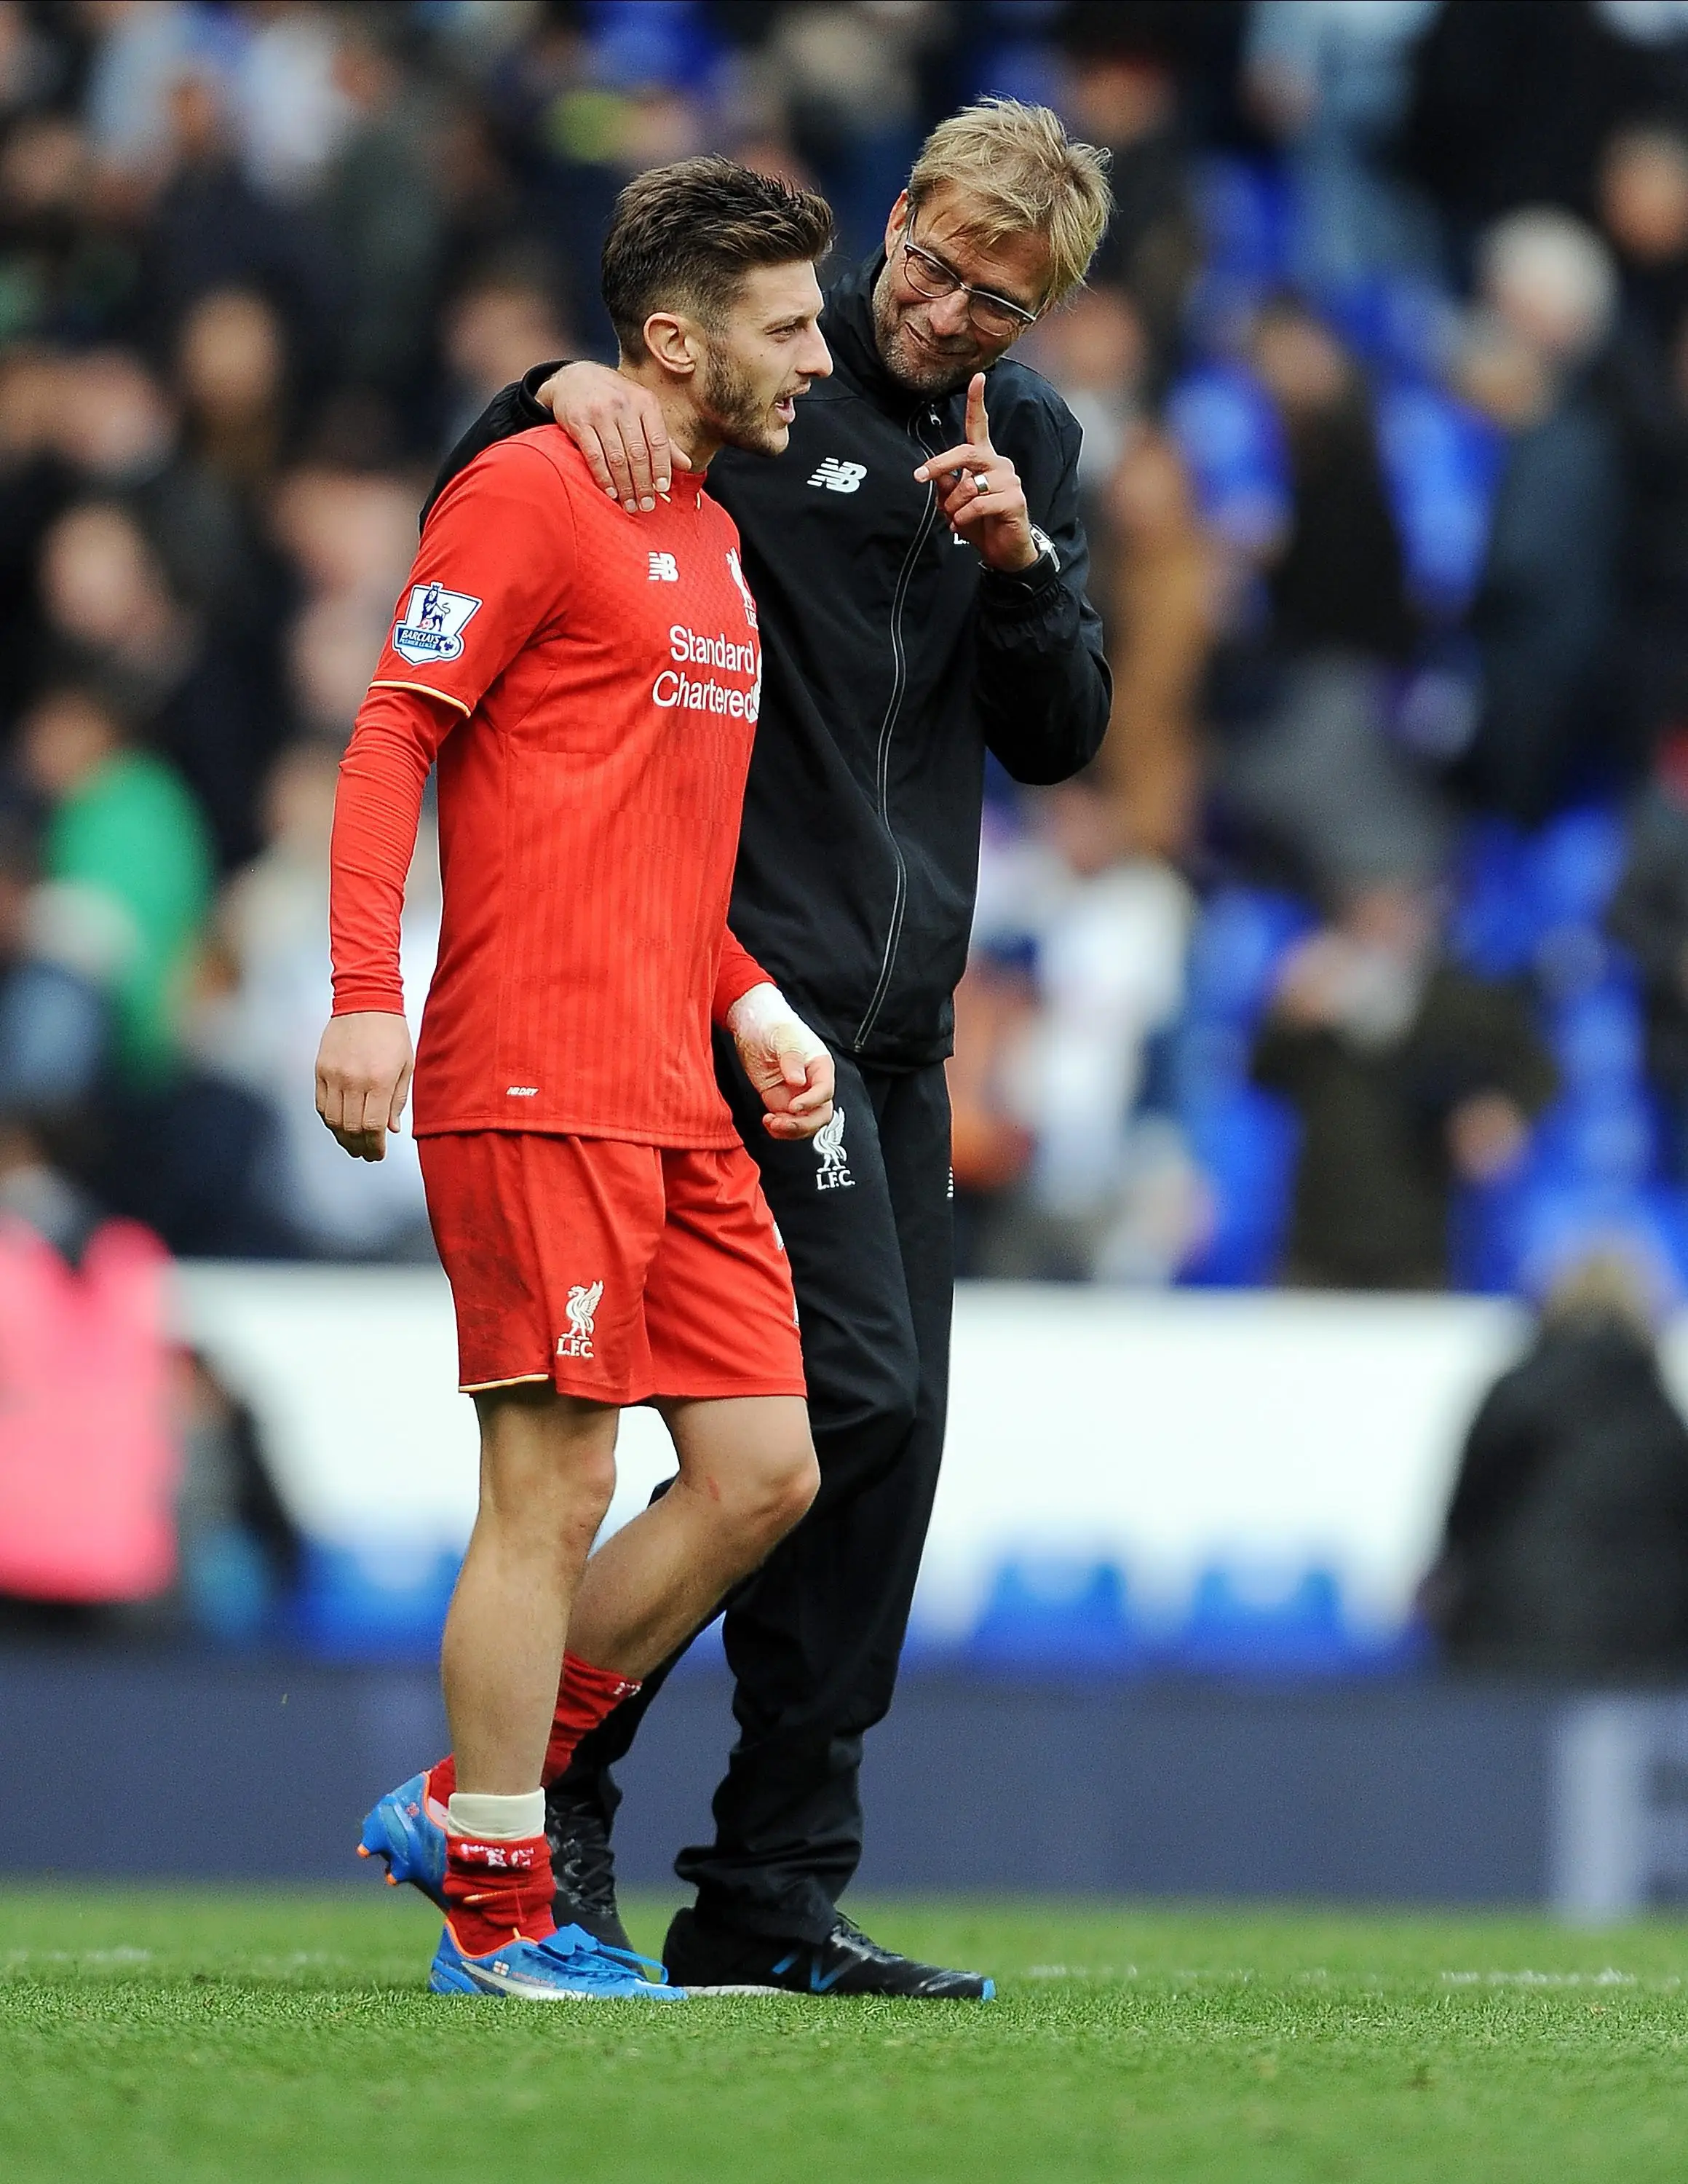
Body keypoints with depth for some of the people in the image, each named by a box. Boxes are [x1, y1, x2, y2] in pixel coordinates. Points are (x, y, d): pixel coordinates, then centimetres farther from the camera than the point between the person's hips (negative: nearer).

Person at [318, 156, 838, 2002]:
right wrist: (365, 995, -20)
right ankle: (496, 1914, 0)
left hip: (677, 1096, 9)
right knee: (554, 1489, -7)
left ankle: (466, 1806, 14)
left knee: (763, 1473, 4)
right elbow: (388, 741, -11)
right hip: (537, 1087, -9)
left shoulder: (712, 538, 21)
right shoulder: (533, 493, -6)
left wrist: (748, 1003, 15)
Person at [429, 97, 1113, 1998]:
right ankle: (547, 1758, -4)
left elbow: (1061, 738, 9)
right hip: (752, 980, -7)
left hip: (901, 1015, 7)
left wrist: (1020, 562, -9)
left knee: (890, 1443, 5)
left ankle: (775, 1905, 10)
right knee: (850, 1391, -17)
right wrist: (563, 391, -26)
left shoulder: (1029, 442, 13)